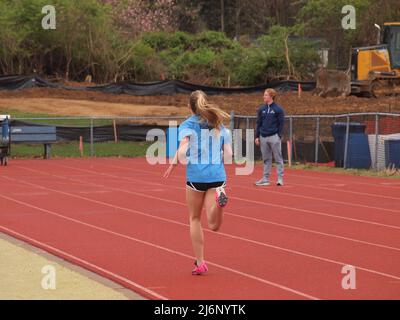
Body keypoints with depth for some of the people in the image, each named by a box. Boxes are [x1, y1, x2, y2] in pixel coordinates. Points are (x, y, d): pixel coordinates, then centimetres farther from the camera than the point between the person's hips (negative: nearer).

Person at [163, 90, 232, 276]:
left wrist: (174, 164, 1)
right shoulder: (219, 125, 13)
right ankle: (219, 199, -35)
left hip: (196, 175, -2)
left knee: (195, 219, 16)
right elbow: (228, 155, 8)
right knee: (213, 225, -4)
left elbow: (182, 150, -16)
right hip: (218, 175, 2)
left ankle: (200, 263, 16)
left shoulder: (188, 125, 1)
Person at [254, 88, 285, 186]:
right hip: (263, 137, 4)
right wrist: (257, 136, 8)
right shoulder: (261, 109, 10)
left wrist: (279, 136, -8)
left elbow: (281, 124, -2)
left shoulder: (278, 109, -2)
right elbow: (259, 123, 13)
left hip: (274, 137, -4)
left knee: (278, 159, -1)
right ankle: (265, 179, 11)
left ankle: (280, 178, 1)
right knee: (266, 159, 8)